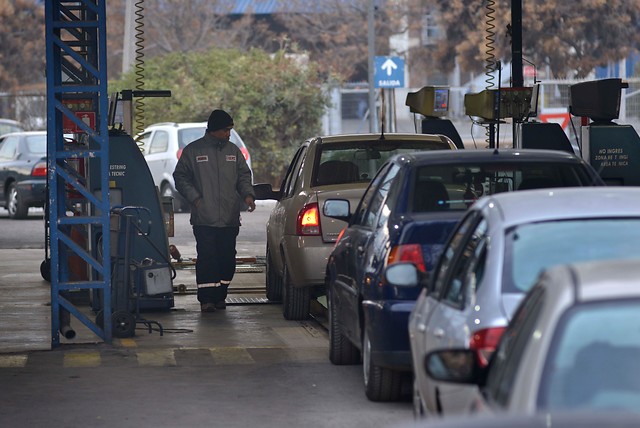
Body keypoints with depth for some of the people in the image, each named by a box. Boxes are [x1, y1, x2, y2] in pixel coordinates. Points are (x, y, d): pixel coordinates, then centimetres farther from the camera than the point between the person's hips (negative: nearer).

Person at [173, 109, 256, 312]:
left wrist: (247, 194, -1)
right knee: (206, 258, -9)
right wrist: (194, 198, -8)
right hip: (204, 219, -4)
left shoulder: (233, 151, 13)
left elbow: (244, 175, 18)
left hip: (230, 219, 4)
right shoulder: (193, 151, 2)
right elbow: (180, 177, 5)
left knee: (227, 258, 5)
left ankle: (220, 296, 17)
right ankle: (206, 298, -6)